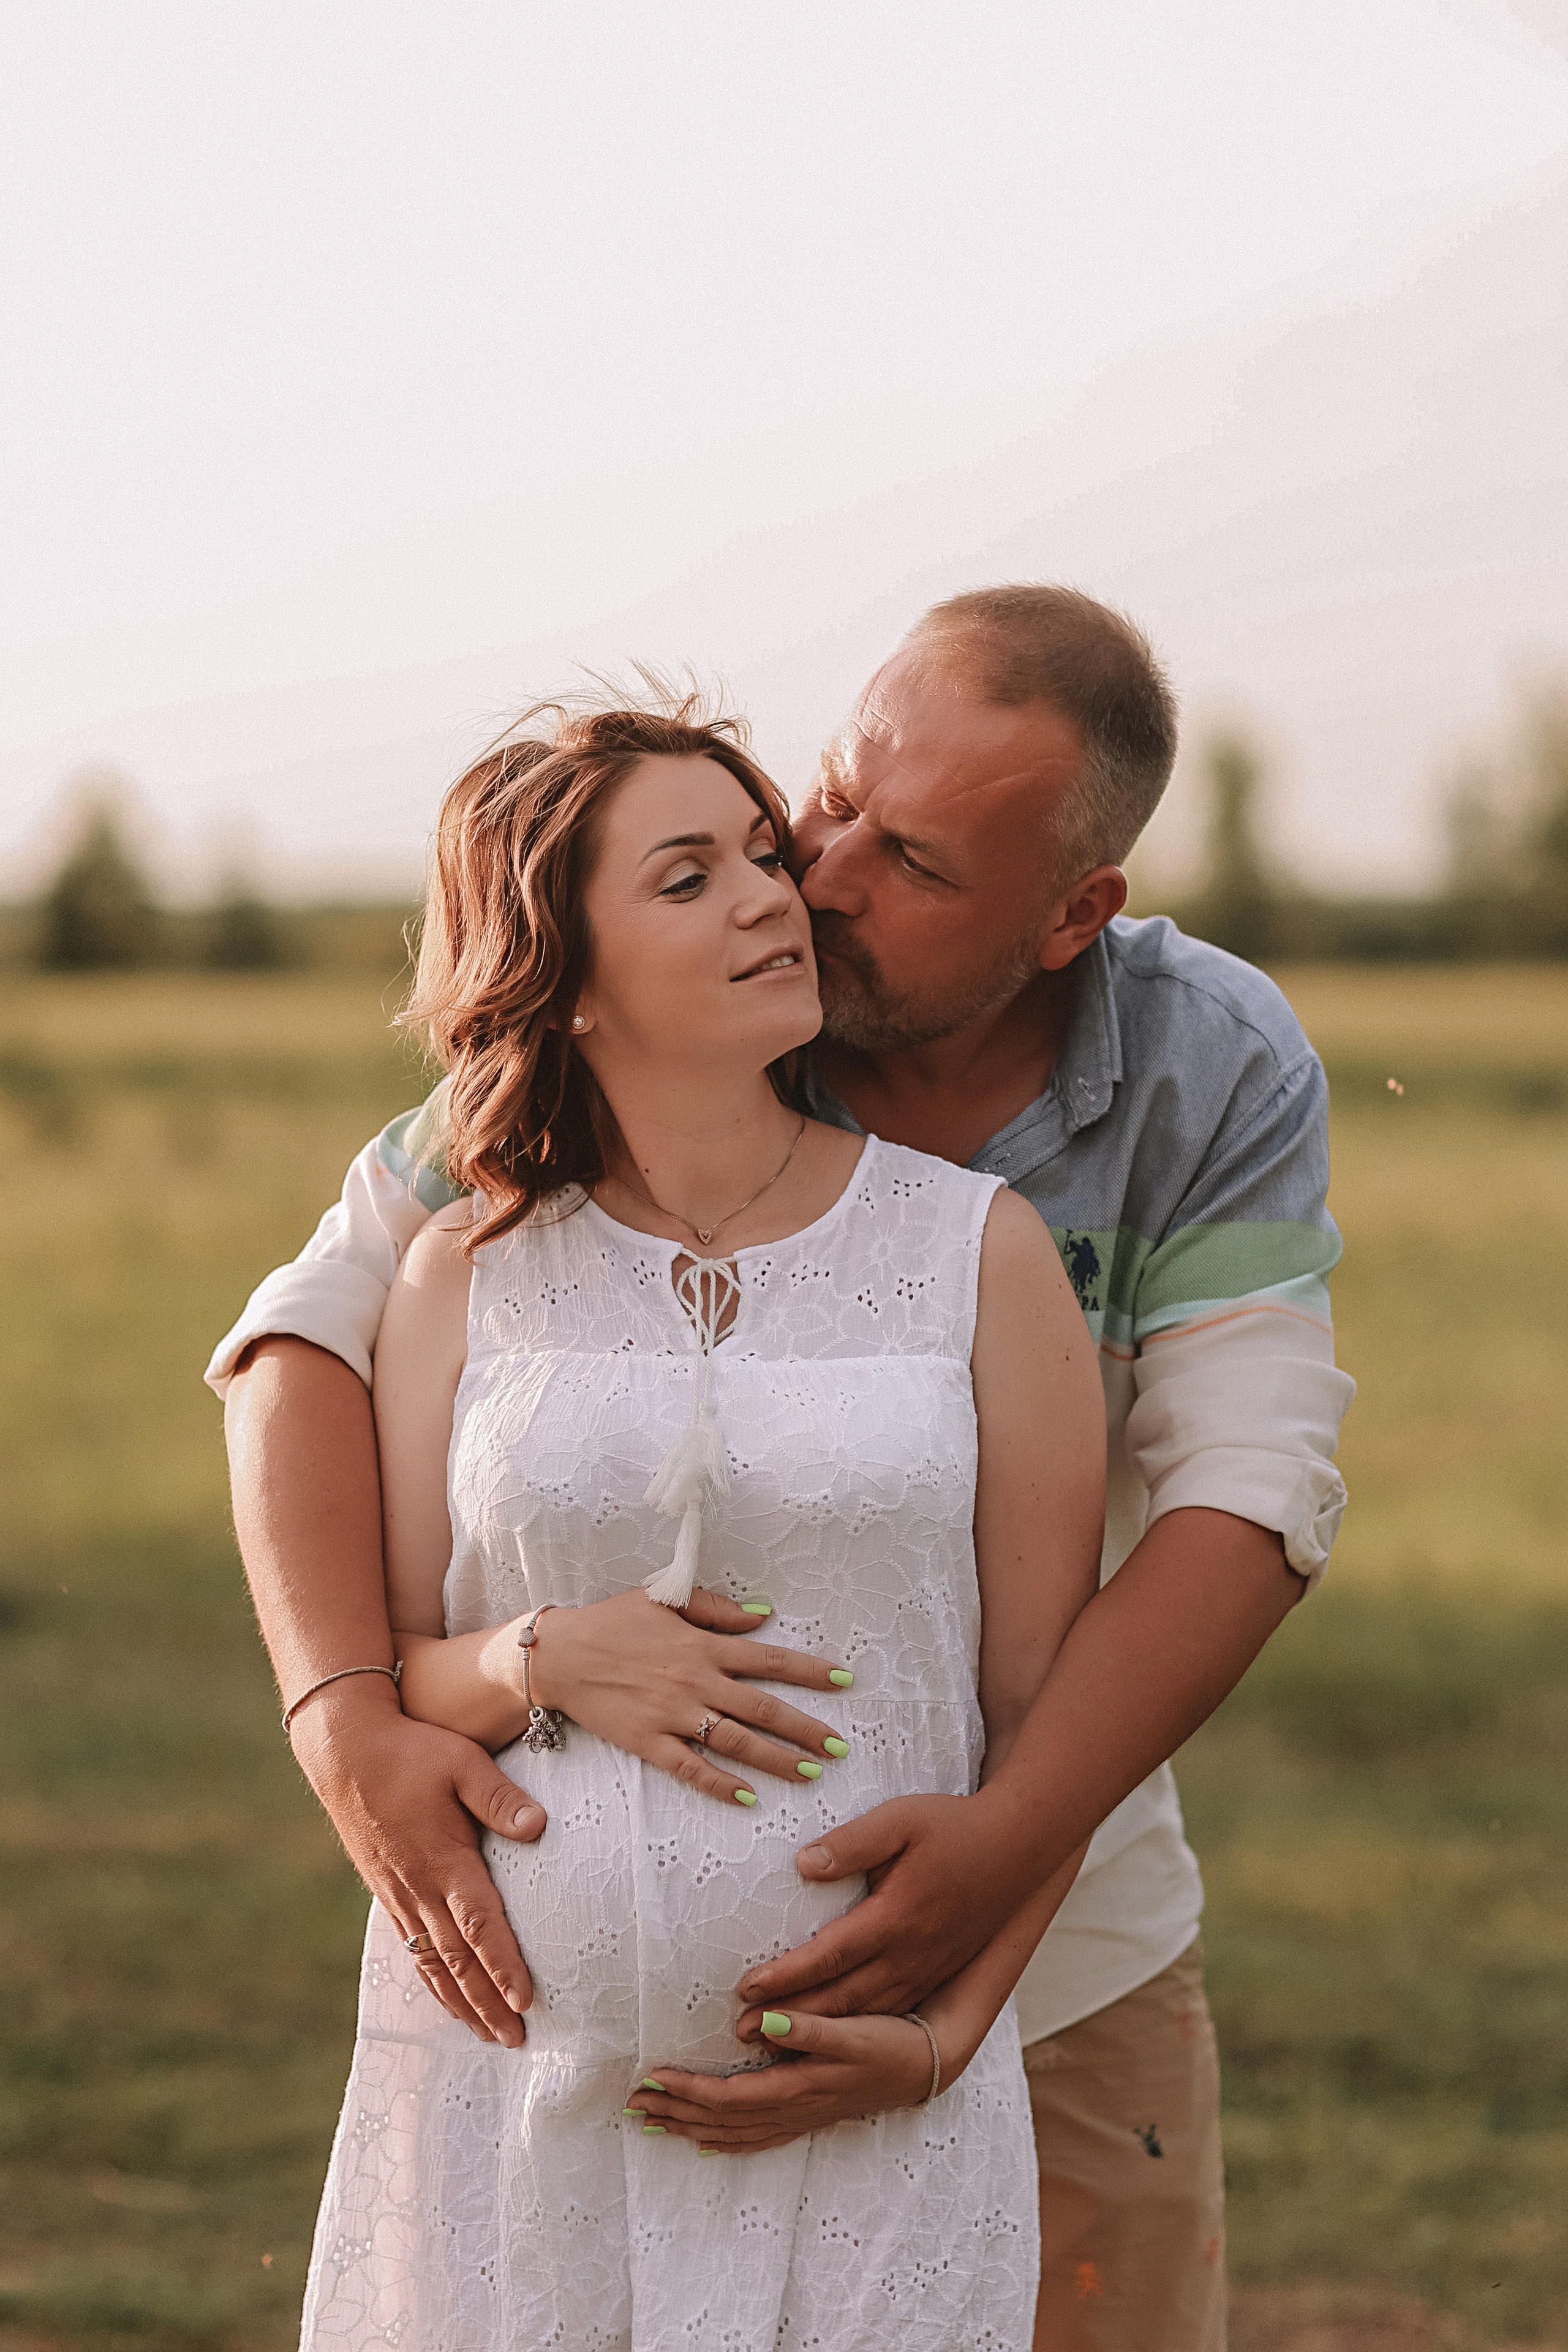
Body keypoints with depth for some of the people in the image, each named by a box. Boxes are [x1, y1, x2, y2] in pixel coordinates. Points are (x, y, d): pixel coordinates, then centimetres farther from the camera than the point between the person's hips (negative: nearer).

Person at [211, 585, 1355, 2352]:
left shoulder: (1223, 1072, -15)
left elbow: (1245, 1500, -21)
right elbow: (317, 1344, -17)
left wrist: (1009, 1845, -36)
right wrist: (348, 1721, -34)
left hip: (1059, 1936, 1)